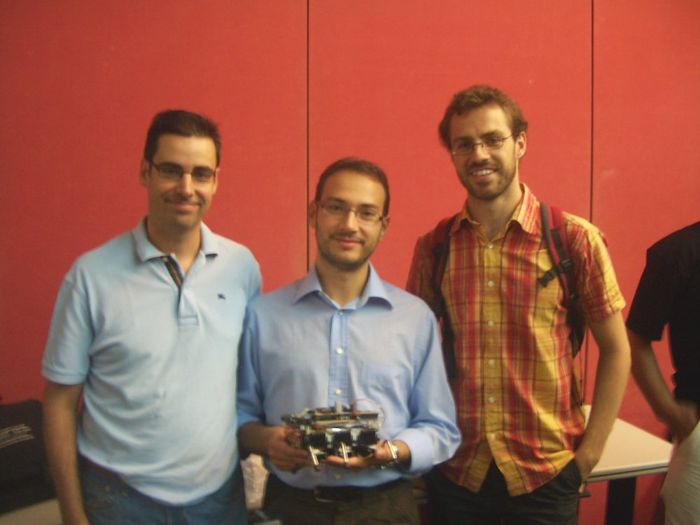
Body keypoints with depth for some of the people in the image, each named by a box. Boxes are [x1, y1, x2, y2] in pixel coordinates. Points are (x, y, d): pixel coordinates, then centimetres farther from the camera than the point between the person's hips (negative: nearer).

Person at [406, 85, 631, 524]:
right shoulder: (432, 247, -2)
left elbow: (616, 352, -1)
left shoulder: (576, 239, -8)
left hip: (546, 475, -1)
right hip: (453, 472, 2)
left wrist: (589, 453, -4)